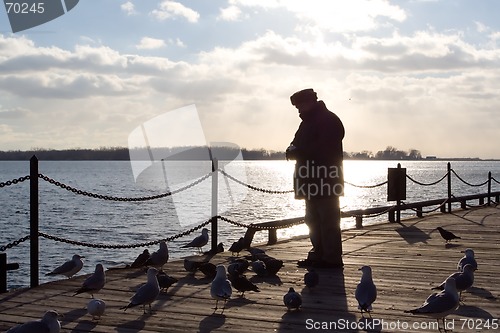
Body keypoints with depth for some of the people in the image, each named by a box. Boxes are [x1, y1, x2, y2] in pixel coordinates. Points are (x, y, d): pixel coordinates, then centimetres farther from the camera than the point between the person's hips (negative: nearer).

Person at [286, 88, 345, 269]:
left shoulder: (329, 120, -11)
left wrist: (297, 152, -17)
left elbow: (323, 148, -21)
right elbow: (299, 144, 20)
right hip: (312, 179, 10)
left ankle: (332, 258, -6)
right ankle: (318, 254, 19)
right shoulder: (308, 121, 20)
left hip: (326, 179, -10)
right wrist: (294, 150, -3)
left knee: (328, 220, -8)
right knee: (313, 219, 12)